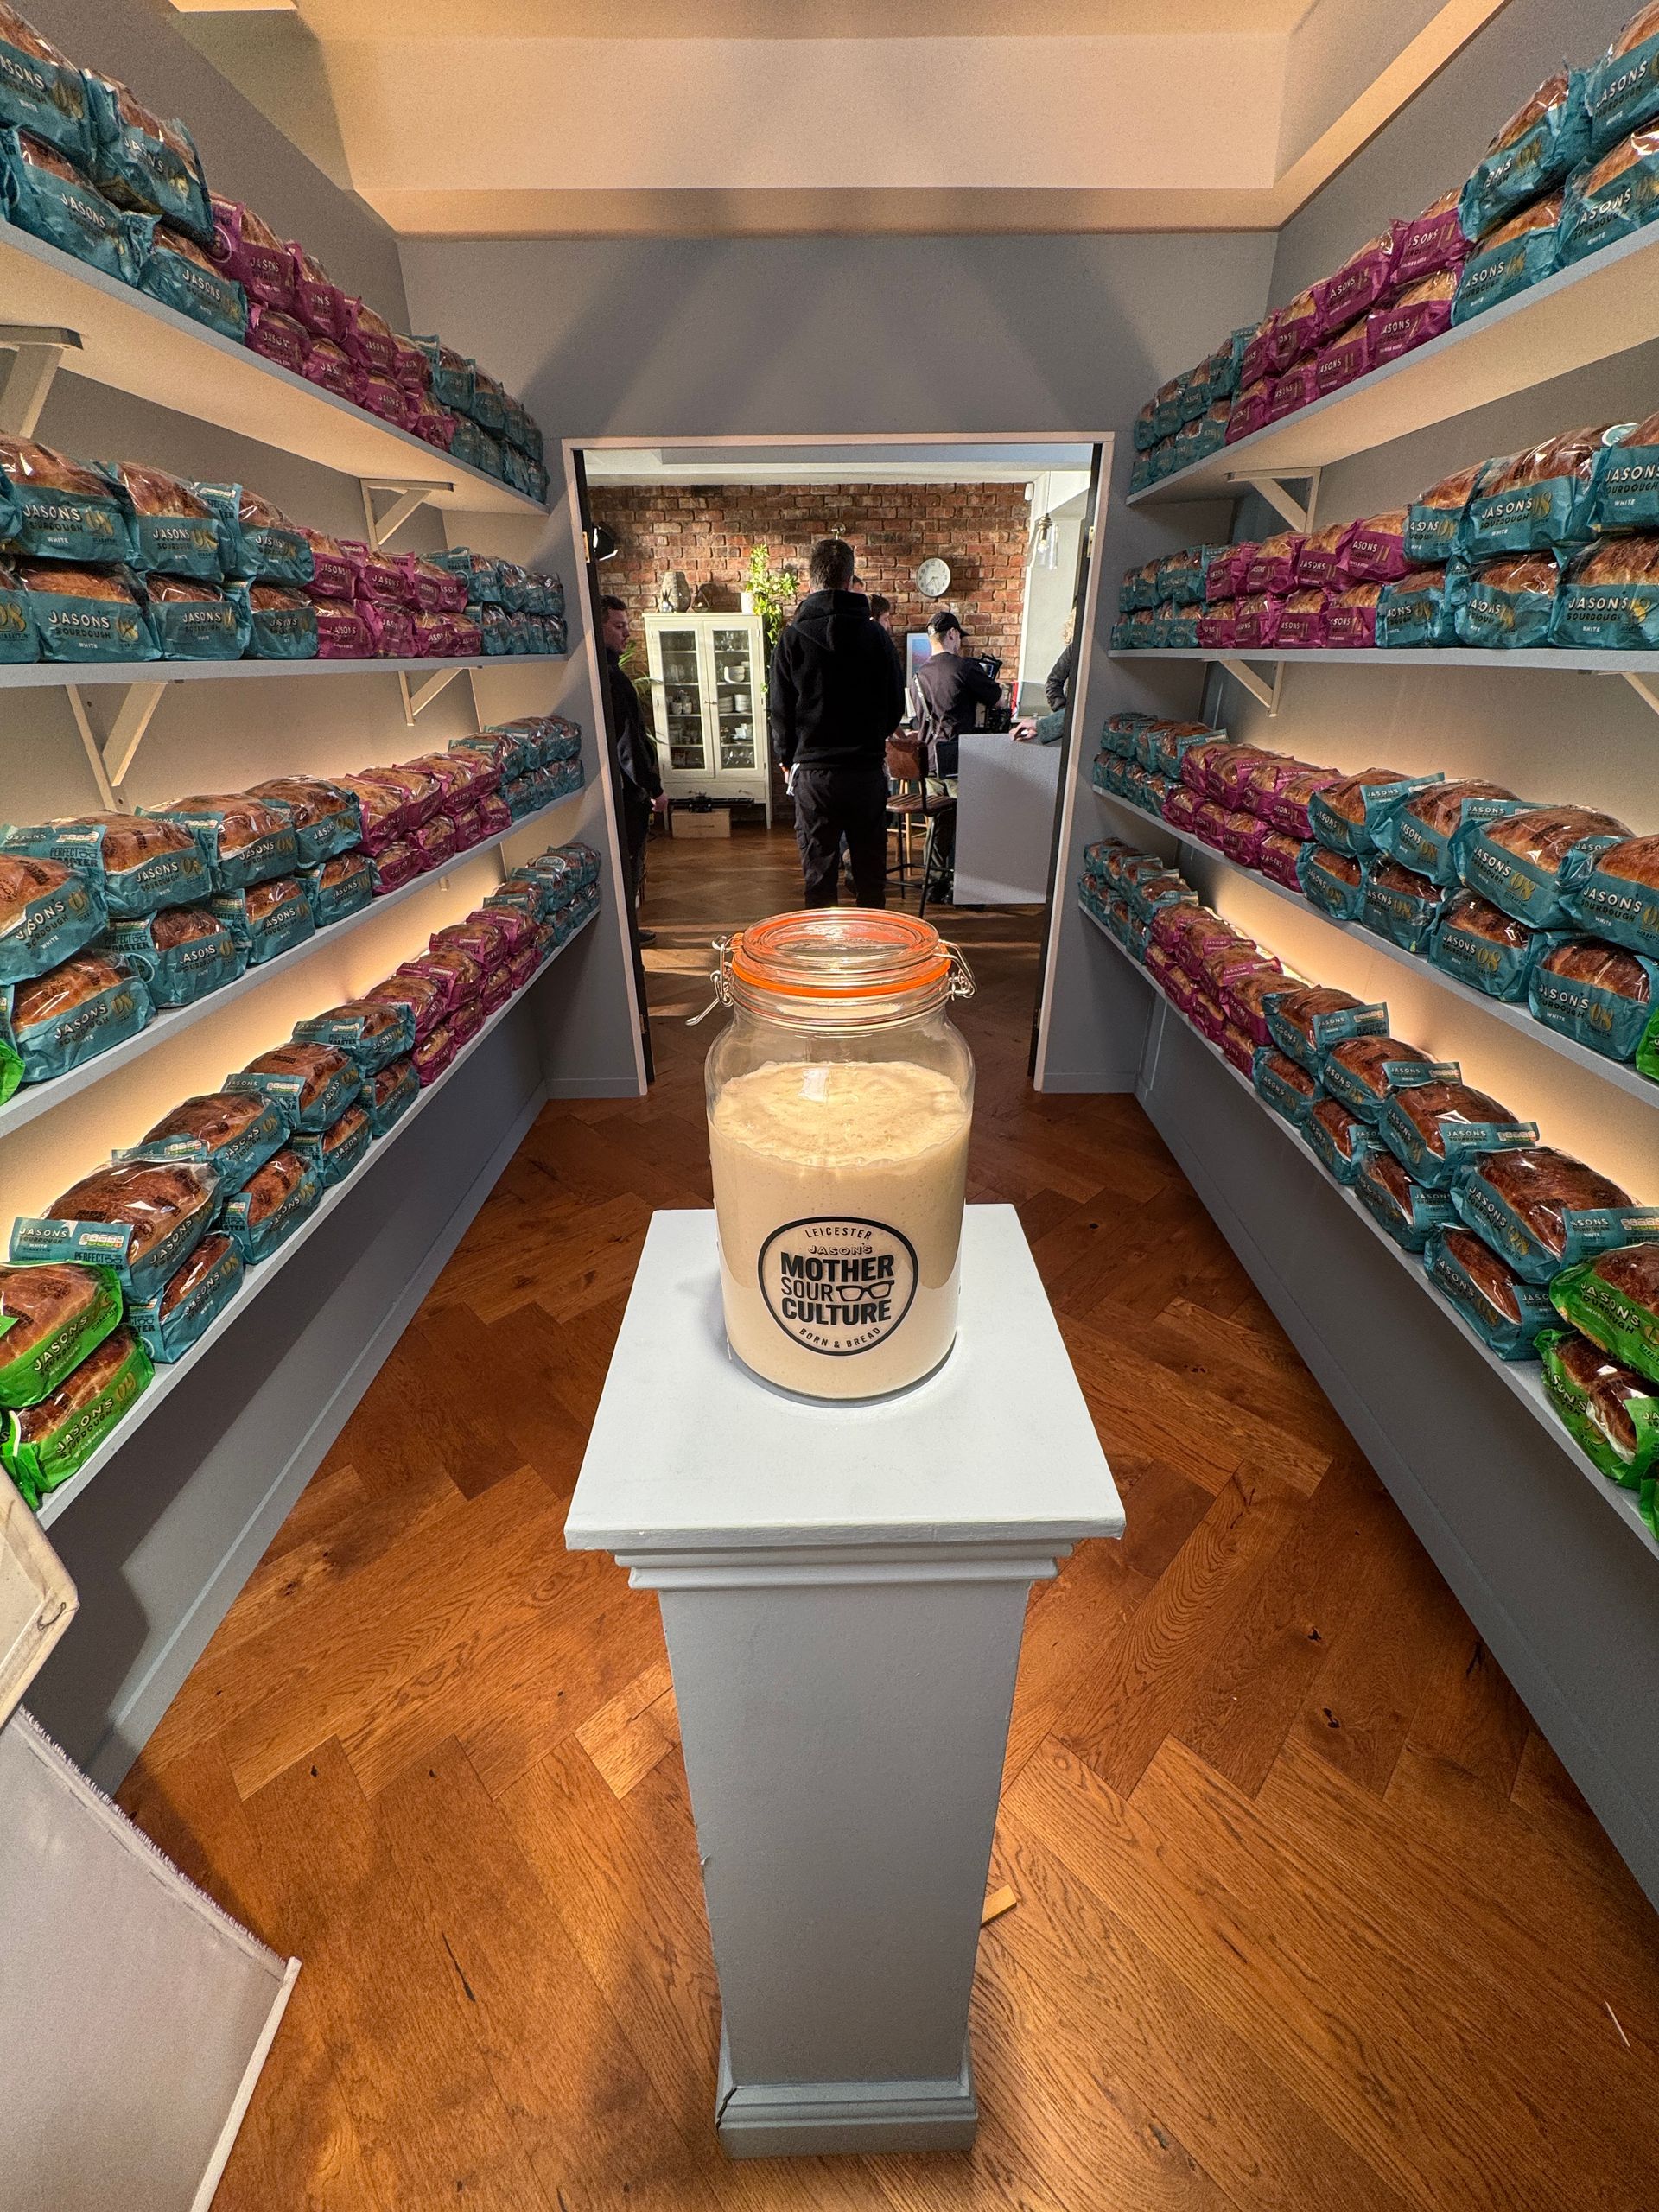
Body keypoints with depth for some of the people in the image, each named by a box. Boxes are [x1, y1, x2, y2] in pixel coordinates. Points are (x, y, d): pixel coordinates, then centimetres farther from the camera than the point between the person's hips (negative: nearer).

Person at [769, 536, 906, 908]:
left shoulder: (792, 639, -4)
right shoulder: (877, 636, 0)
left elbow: (780, 710, 0)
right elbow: (896, 704, 7)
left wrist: (787, 758, 15)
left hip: (814, 773, -1)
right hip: (869, 772, 2)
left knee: (818, 871, 7)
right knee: (871, 870, 11)